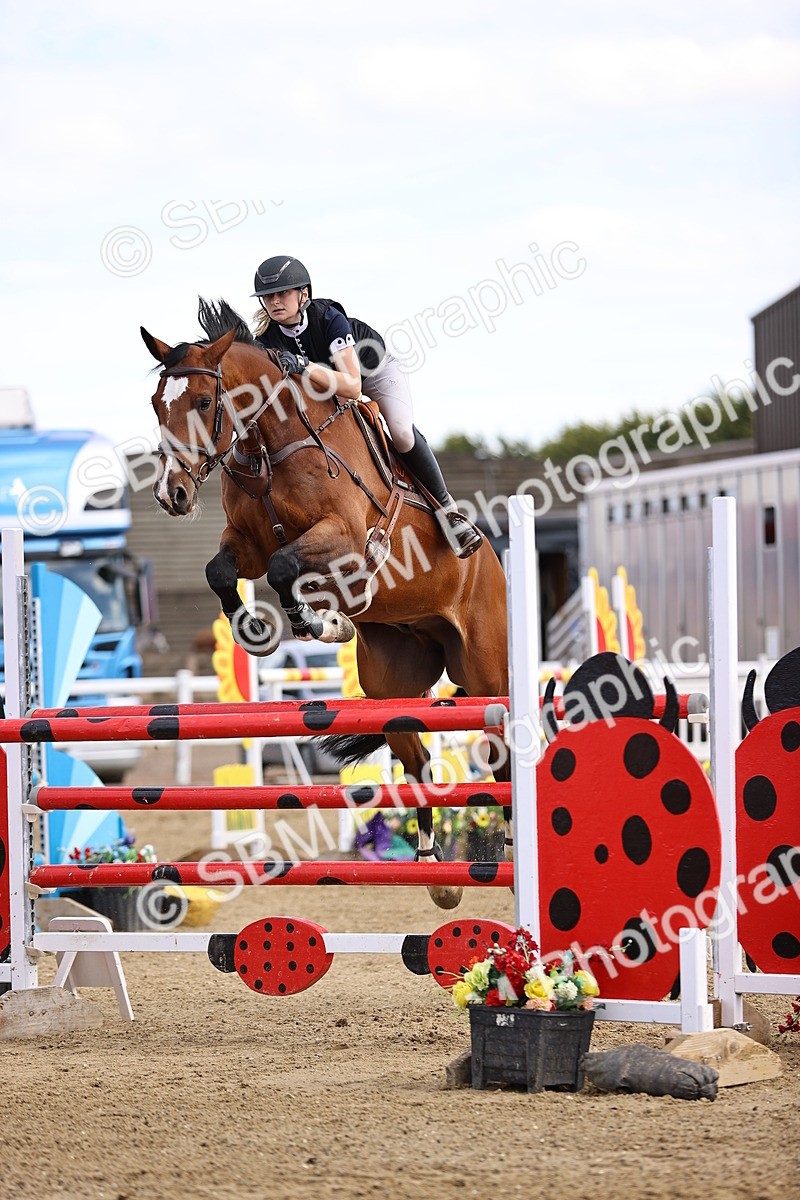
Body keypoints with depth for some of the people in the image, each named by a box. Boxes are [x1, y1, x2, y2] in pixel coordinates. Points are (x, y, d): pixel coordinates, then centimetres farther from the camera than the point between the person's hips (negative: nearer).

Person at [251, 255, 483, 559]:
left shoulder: (329, 318, -38)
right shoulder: (267, 340, -25)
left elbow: (352, 386, -47)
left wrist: (303, 367, -59)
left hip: (374, 367, -5)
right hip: (324, 380, 5)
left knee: (402, 434, -25)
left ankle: (446, 508, -10)